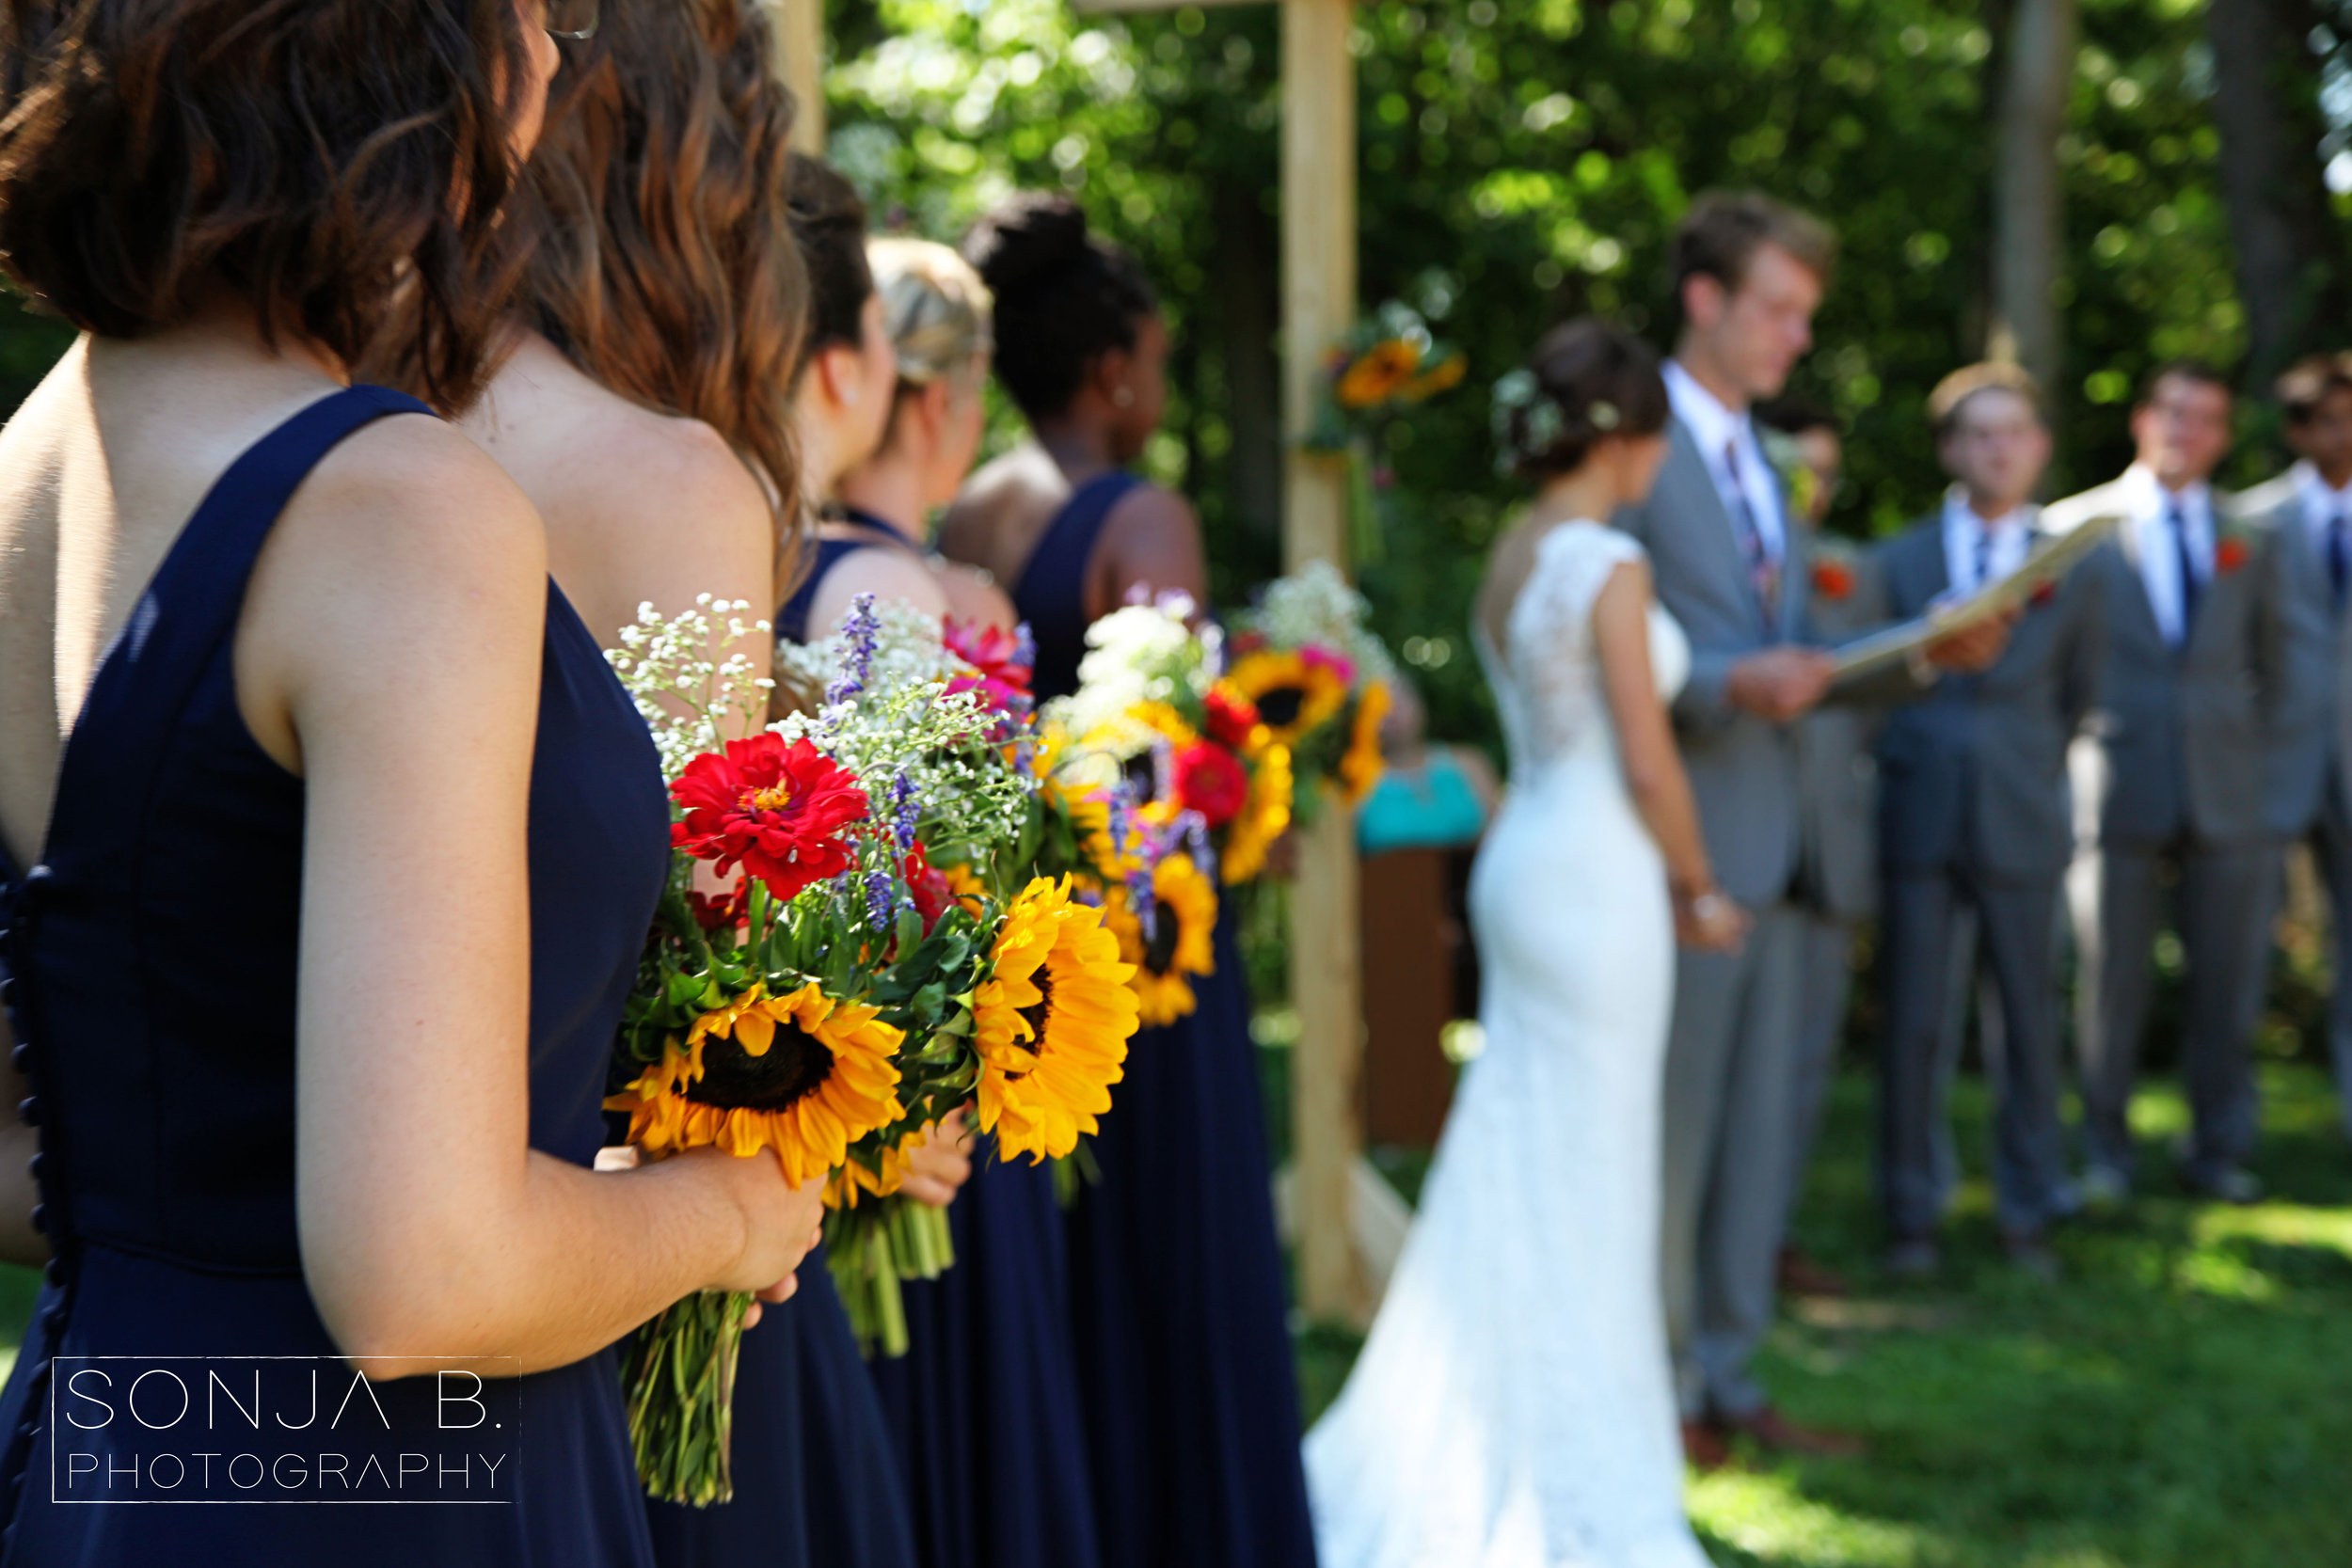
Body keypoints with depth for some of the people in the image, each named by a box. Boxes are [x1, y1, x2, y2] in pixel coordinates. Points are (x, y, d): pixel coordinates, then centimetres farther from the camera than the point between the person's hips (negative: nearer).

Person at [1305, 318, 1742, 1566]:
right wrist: (1699, 890, -1)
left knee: (1518, 1159, 15)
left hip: (1522, 861, 8)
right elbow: (1648, 761, -14)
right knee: (1584, 1177, 0)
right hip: (1596, 875, -8)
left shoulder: (1512, 555, 10)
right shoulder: (1610, 567, -15)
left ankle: (1469, 1454, 23)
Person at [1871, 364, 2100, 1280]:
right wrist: (1903, 772, 8)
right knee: (1913, 1025, 0)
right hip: (1919, 822, 0)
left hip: (2020, 827, 0)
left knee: (2029, 1023, 3)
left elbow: (2077, 698, 16)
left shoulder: (2070, 572, 7)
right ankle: (1911, 1217, 9)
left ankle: (2028, 1214, 14)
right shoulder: (1897, 563, 6)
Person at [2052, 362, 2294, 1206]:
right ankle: (2104, 1155, 12)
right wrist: (2073, 755, 0)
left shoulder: (2252, 541, 12)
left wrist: (2259, 761, 9)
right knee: (2113, 980, 1)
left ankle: (2218, 1151, 15)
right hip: (2120, 789, -2)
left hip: (2228, 794, 2)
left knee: (2227, 979, 4)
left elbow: (2272, 668, 17)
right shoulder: (2076, 526, 3)